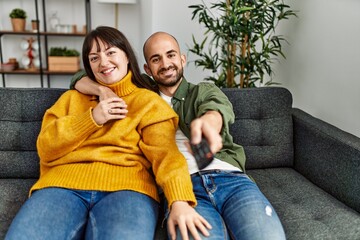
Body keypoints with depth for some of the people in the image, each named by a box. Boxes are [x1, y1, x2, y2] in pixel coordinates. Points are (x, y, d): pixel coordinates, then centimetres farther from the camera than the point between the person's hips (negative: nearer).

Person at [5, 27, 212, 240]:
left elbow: (165, 152, -5)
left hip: (125, 185, -2)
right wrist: (92, 118, 0)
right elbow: (46, 150, 13)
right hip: (63, 183, 3)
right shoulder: (72, 97, 24)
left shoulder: (149, 102, 12)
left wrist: (179, 200, -23)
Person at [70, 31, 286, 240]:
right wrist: (103, 89, 3)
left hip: (230, 178, 2)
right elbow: (81, 80, 29)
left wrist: (206, 121, -34)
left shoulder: (205, 91, 20)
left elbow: (217, 109, -7)